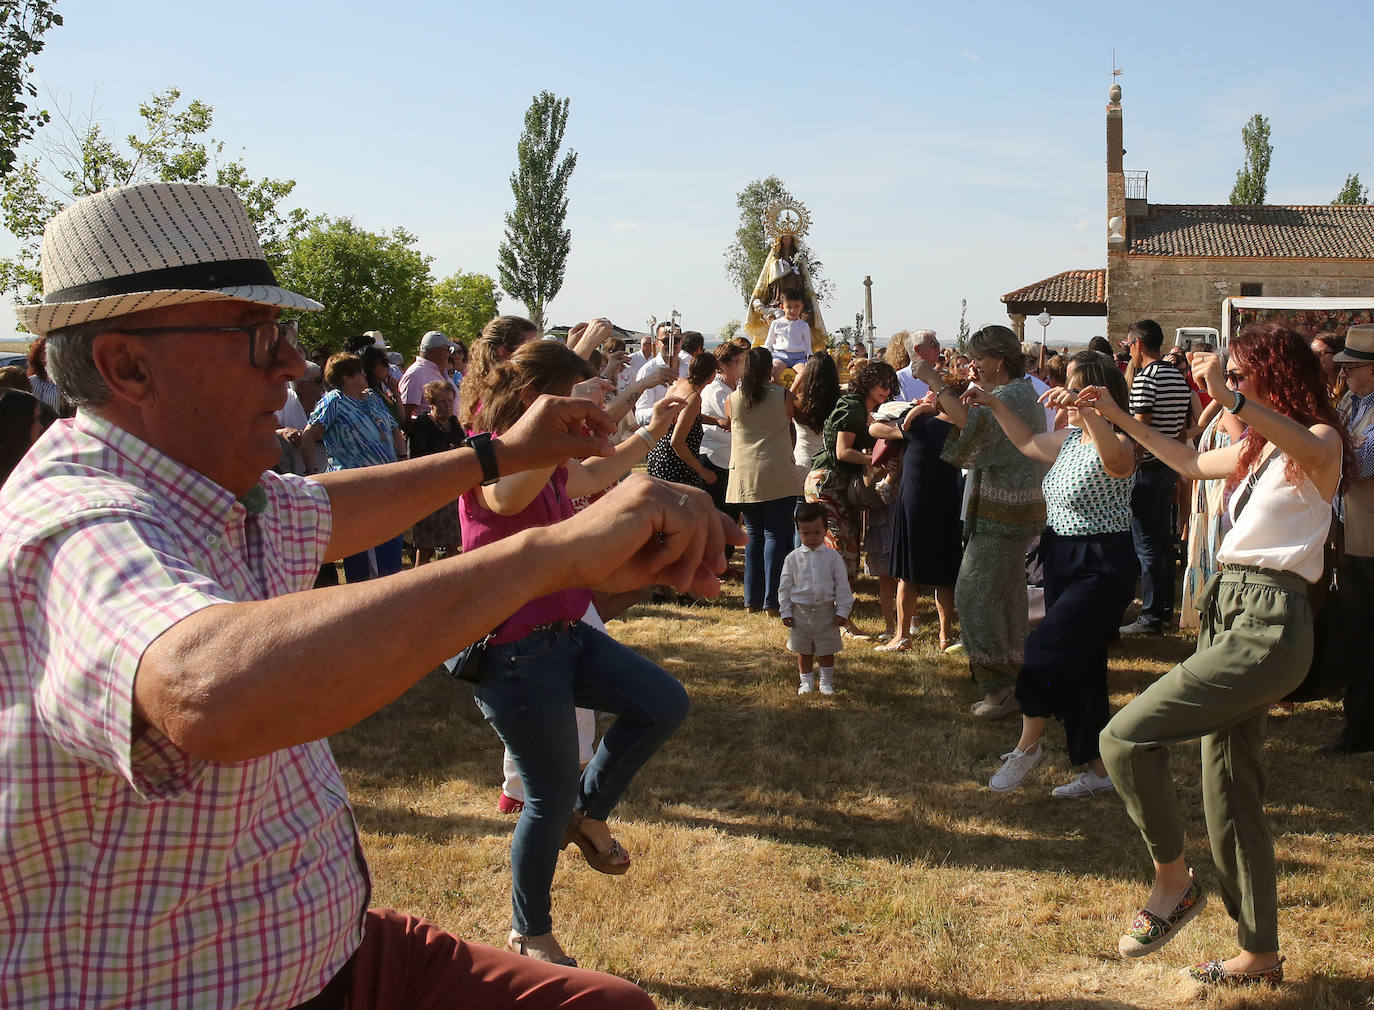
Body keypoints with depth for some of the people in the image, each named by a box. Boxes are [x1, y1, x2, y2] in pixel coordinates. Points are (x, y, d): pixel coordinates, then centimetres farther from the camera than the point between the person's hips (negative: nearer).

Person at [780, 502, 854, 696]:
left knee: (827, 651, 8)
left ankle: (826, 682, 23)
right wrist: (785, 612, 1)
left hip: (826, 612, -1)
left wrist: (843, 611, -4)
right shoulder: (793, 558, -2)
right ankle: (806, 681, 25)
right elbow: (785, 587, 4)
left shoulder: (833, 557, -4)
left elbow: (842, 586, -1)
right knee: (804, 651, 11)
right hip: (801, 612, 1)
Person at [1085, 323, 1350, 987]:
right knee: (1230, 796, 12)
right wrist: (1120, 417, 35)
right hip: (1229, 612, 9)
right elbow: (1193, 463, 36)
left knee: (1126, 737, -18)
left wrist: (1231, 398, -44)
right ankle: (1260, 954, 23)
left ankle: (1172, 881, 0)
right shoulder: (1256, 449, 18)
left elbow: (1314, 452, -32)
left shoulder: (1320, 442, -7)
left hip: (1268, 627, -9)